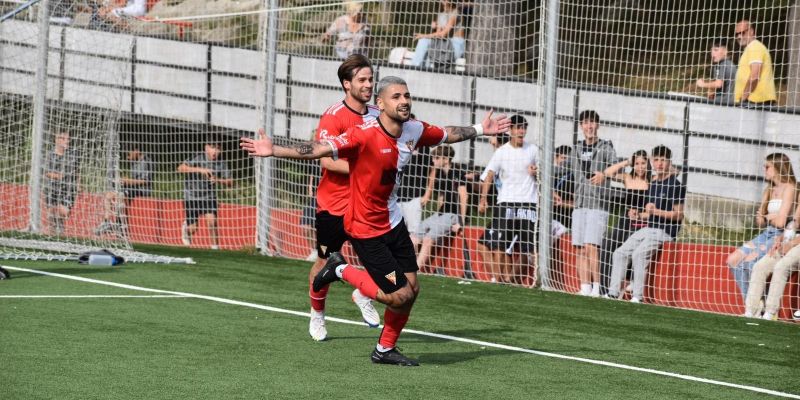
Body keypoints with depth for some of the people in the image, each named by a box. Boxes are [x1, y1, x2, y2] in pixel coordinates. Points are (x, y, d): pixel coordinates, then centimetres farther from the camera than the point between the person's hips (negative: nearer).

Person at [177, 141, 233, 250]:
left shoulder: (221, 164, -5)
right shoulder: (197, 158, -14)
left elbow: (230, 181, -4)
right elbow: (181, 168, -24)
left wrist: (218, 180, -25)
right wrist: (199, 169, -33)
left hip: (209, 197, 2)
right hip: (192, 197, -2)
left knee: (211, 220, -21)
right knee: (193, 228, 2)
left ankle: (215, 246, -7)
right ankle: (186, 228, 39)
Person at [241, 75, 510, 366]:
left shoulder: (415, 131, -4)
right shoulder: (365, 136, -26)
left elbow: (448, 134, 18)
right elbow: (319, 149, -35)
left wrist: (480, 129, 29)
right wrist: (273, 151, -46)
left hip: (393, 222, 7)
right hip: (366, 229, -7)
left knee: (411, 288, 9)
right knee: (399, 296, -8)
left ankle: (385, 350, 30)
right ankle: (342, 271, 14)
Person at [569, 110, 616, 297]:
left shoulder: (606, 148, -1)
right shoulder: (576, 148, 16)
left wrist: (604, 174, -36)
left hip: (598, 204, -6)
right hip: (579, 204, 6)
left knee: (591, 247, -15)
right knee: (580, 249, 1)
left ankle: (596, 288, -13)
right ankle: (584, 288, 4)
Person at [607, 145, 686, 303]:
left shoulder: (675, 185, -10)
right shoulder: (653, 184, 16)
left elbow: (678, 215, -13)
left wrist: (656, 211, -22)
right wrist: (639, 216, 7)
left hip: (665, 231, -9)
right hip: (649, 229, 9)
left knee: (639, 253, -27)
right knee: (620, 253, 1)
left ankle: (637, 296, -24)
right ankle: (613, 293, 4)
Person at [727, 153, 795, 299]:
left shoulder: (789, 188, -10)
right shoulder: (769, 191, 16)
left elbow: (780, 222, -17)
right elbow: (761, 222, 15)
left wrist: (769, 217, 3)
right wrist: (760, 218, -7)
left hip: (781, 237, -8)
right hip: (766, 235, 8)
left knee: (749, 260, -24)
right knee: (733, 260, -7)